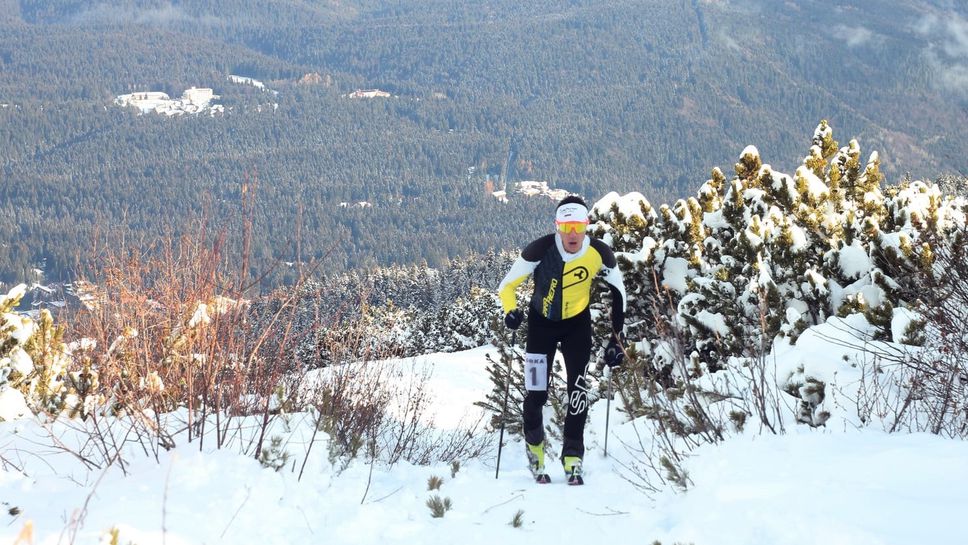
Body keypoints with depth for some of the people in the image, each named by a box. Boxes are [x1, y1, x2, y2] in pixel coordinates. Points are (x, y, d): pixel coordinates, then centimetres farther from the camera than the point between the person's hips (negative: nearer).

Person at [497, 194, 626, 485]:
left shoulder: (599, 253, -21)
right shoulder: (540, 250, -28)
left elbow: (618, 292, -4)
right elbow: (507, 285, -17)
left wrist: (617, 338, -5)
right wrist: (511, 311, -37)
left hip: (577, 322, 1)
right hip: (542, 322, -1)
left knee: (578, 389, -9)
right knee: (536, 394, -3)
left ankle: (572, 458, 3)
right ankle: (535, 446, 25)